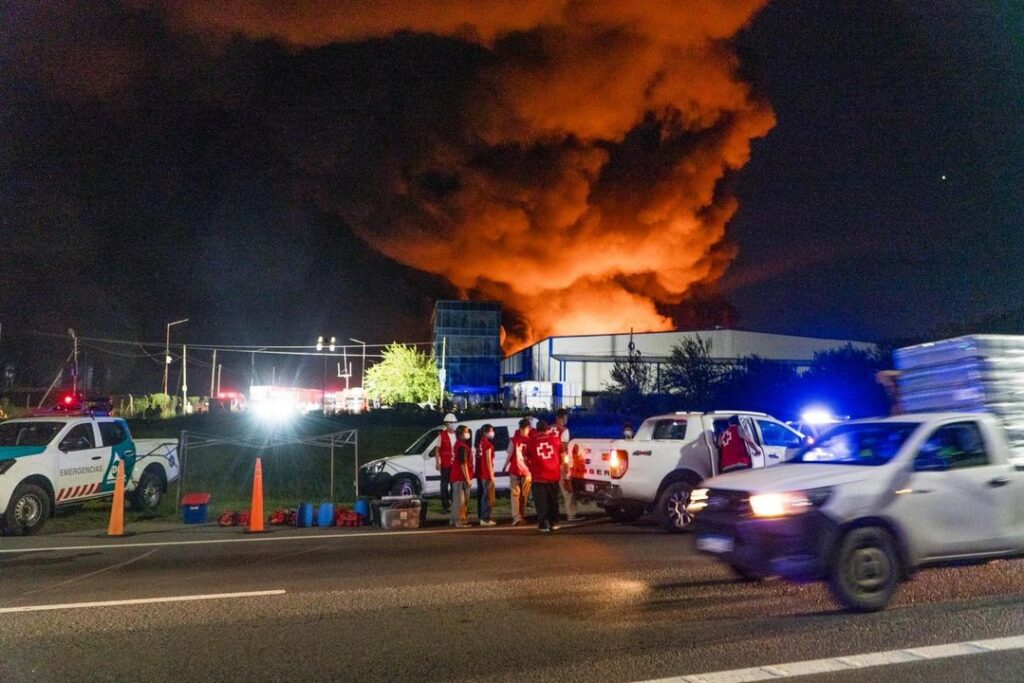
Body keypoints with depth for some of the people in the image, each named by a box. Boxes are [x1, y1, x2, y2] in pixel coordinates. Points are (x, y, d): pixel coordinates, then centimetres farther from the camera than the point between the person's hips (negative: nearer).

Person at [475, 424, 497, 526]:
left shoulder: (480, 443, 13)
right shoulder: (488, 443, -13)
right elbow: (488, 460, -16)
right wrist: (492, 475, -13)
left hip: (479, 473, 9)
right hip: (486, 474, -9)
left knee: (481, 495, 15)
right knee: (487, 496, -6)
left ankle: (480, 516, 23)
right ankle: (485, 519, -7)